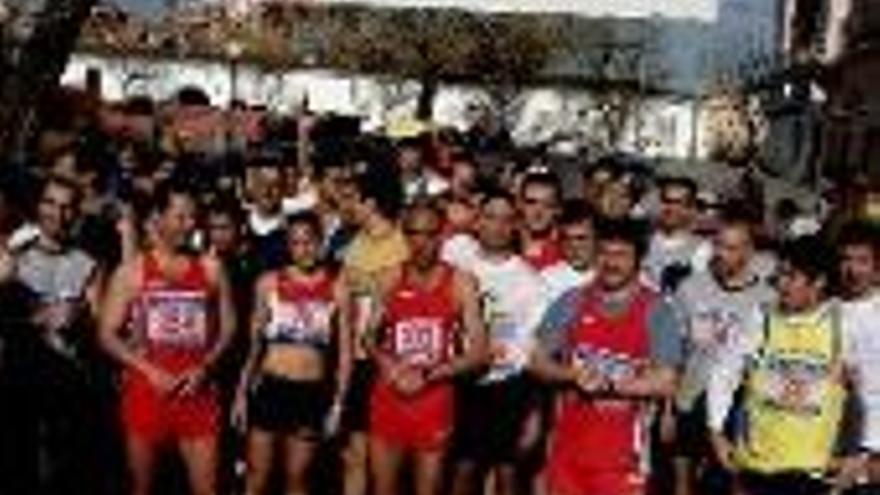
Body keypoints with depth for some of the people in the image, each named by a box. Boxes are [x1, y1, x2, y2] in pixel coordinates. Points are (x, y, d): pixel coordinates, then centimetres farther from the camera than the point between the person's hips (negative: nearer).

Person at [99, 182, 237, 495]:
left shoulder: (210, 269, 6)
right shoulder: (132, 272, -1)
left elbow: (228, 327, 9)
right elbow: (107, 334, -2)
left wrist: (204, 367, -7)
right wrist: (150, 371, -13)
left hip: (197, 389, 1)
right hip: (147, 387, -1)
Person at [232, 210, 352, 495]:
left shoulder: (336, 289, -1)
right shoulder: (269, 283, 1)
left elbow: (345, 351, 2)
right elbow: (254, 344, 7)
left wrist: (338, 401, -2)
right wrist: (242, 392, 4)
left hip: (313, 392, 0)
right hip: (271, 387, 0)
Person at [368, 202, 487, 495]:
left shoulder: (460, 284, -4)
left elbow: (478, 352, -7)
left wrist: (429, 375, -16)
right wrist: (392, 368, -11)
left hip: (435, 399, -2)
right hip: (389, 396, 2)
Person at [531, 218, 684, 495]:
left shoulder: (656, 312, -4)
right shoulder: (571, 303, 4)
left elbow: (665, 383, -9)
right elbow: (539, 362, 5)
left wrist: (611, 384, -20)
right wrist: (572, 375, -15)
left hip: (622, 450, -3)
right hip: (570, 443, 3)